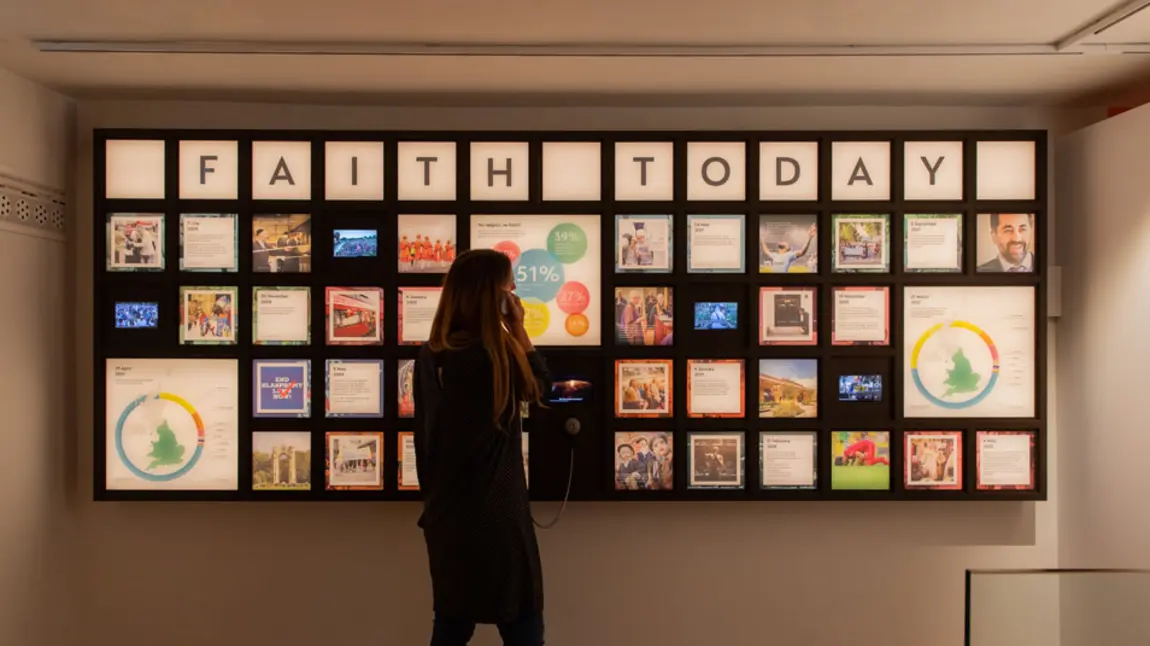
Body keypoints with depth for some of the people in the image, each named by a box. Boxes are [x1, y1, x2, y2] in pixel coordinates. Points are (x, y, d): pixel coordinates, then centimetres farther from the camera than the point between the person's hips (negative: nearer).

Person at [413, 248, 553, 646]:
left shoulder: (429, 355, 1)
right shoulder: (493, 355, -21)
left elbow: (423, 434, 9)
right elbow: (539, 385, -2)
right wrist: (517, 325, -2)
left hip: (445, 515, 8)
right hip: (494, 517, -7)